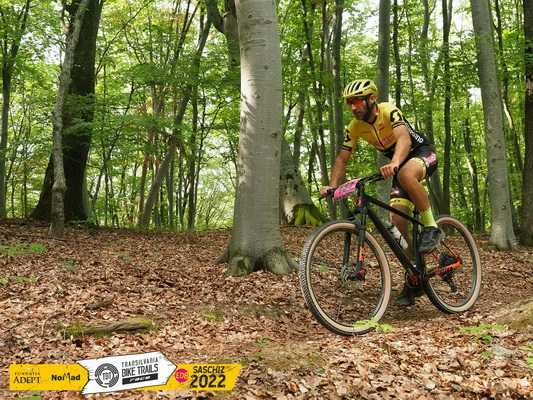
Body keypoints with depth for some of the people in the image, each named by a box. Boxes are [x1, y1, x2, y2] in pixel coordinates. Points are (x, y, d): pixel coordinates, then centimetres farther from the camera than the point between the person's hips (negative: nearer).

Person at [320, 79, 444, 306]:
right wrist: (332, 186, -21)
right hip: (398, 165, 6)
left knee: (406, 175, -42)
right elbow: (342, 159, -5)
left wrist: (393, 164, -61)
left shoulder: (389, 111, -25)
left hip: (422, 153, -6)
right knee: (398, 221, -8)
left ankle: (432, 228, -23)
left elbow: (404, 138, -42)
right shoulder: (355, 127, -8)